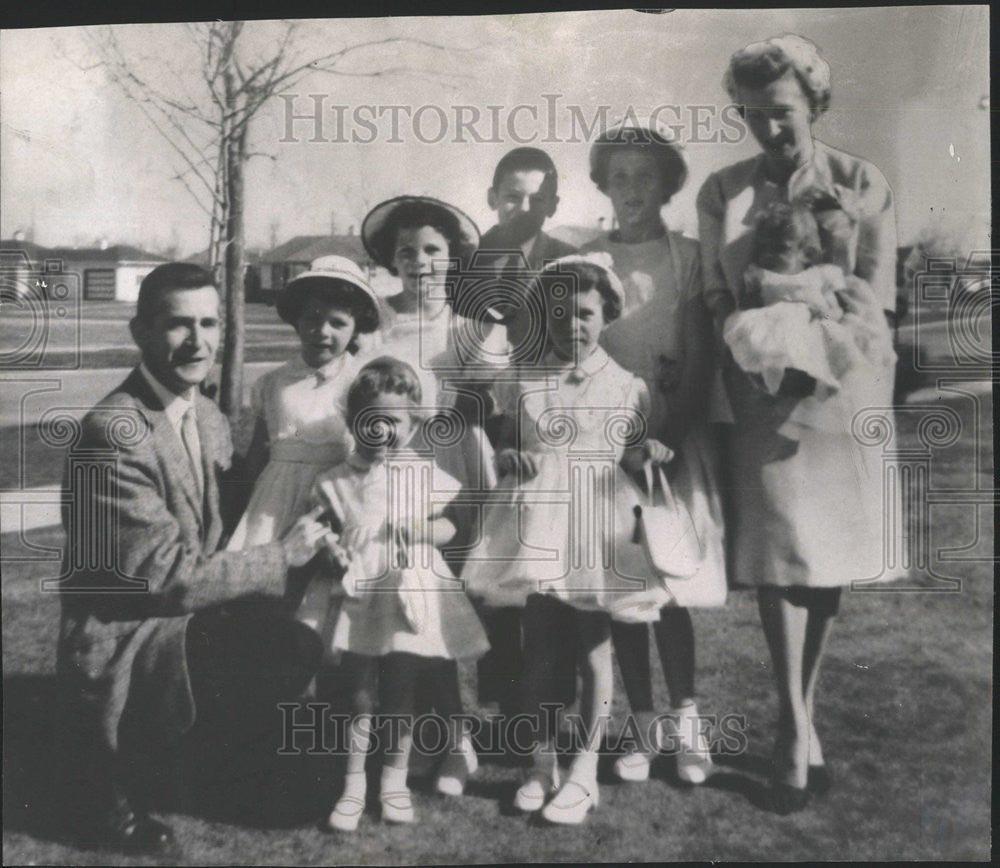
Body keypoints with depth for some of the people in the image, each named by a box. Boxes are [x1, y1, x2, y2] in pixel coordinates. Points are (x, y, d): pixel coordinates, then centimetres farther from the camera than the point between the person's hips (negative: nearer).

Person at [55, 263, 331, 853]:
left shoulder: (212, 421, 5)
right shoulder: (114, 432, -21)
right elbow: (170, 575, -22)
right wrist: (286, 554, -15)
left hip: (187, 615, 8)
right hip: (122, 643, -8)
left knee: (305, 643, -12)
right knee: (291, 654, -25)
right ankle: (107, 774, -1)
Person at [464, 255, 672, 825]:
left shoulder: (625, 387, 2)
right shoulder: (524, 384, 5)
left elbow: (630, 457, 8)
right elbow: (505, 450, 12)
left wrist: (652, 455, -13)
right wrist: (511, 458, -10)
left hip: (593, 532, -1)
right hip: (538, 530, 1)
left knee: (594, 652, 6)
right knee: (539, 650, 8)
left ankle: (585, 772, 19)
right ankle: (543, 762, 24)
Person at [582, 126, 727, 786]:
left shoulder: (687, 257, 3)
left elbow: (701, 360, -2)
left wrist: (666, 435, -13)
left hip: (673, 435, -2)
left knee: (671, 585, -3)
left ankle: (686, 718, 14)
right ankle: (645, 725, 17)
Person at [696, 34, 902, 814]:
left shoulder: (862, 187, 3)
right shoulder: (723, 193, 5)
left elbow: (876, 305, -1)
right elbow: (715, 300, 2)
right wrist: (743, 390, -9)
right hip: (762, 397, -1)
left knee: (830, 552, 7)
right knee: (780, 553, -6)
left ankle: (800, 712, 22)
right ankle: (798, 732, 2)